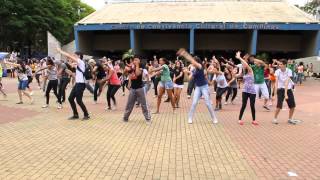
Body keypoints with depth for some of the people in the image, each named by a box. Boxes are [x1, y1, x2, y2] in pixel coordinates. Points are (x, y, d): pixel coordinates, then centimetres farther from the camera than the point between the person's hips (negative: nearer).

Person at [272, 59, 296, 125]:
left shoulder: (289, 71, -11)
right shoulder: (277, 71, -10)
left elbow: (287, 82, -21)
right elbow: (276, 81, -19)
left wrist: (286, 93, -26)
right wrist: (276, 90, -32)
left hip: (288, 89, 2)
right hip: (281, 89, -2)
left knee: (293, 106, 5)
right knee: (279, 105, -12)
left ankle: (290, 119, 25)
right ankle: (275, 119, 7)